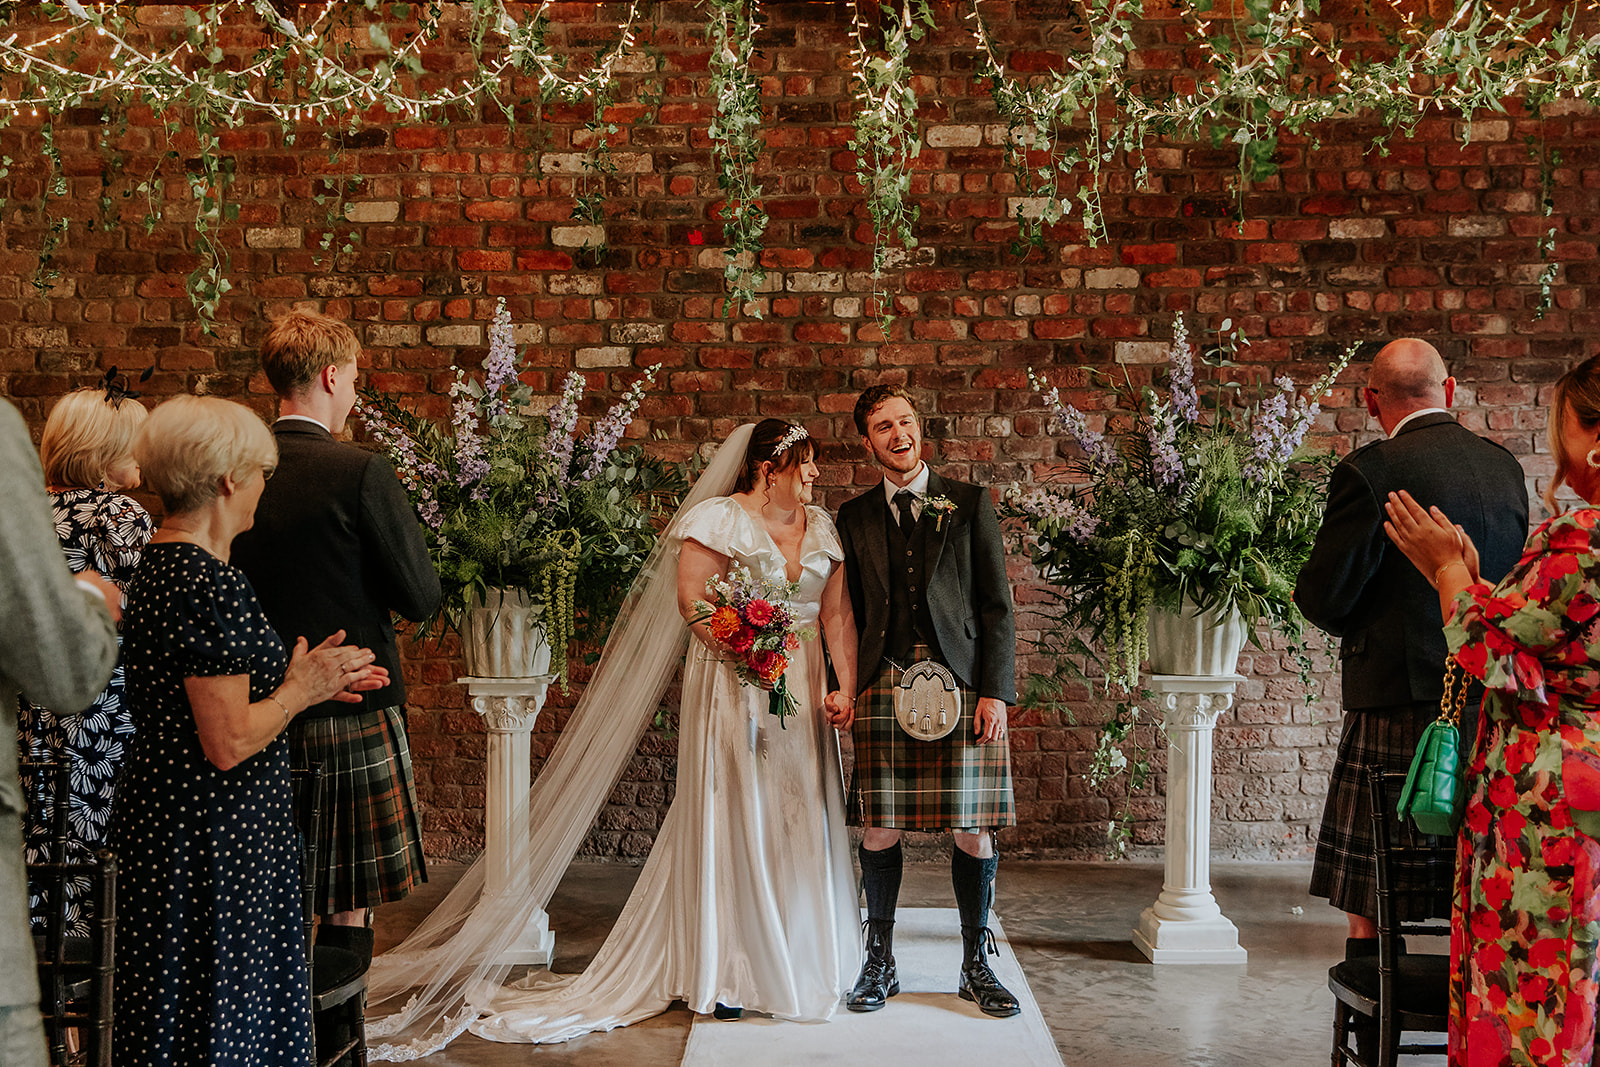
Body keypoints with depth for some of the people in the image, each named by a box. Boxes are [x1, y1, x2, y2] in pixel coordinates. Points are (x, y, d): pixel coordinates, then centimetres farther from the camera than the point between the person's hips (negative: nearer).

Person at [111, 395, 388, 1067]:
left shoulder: (159, 565, 10)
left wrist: (304, 680, 14)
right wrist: (299, 692, -8)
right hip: (214, 841, -10)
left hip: (165, 822, 10)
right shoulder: (209, 584, -22)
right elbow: (229, 743, -25)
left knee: (174, 1013, 18)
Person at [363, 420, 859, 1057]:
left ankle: (797, 961, 20)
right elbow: (690, 599, -11)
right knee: (729, 817, -1)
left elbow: (837, 612, 7)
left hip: (802, 687, 5)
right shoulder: (717, 519, -5)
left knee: (799, 819, 7)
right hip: (731, 686, -5)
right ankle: (722, 973, 8)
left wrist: (849, 687, -3)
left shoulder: (821, 527, 12)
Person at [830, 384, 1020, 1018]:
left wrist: (995, 692, -5)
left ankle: (975, 965, 17)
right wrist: (843, 685, 1)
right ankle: (879, 964, 18)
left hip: (962, 685, -1)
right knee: (879, 828, 2)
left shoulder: (970, 504, 7)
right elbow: (849, 613, 15)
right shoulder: (854, 518, 12)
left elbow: (997, 605, 4)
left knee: (972, 829, 1)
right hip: (882, 686, 1)